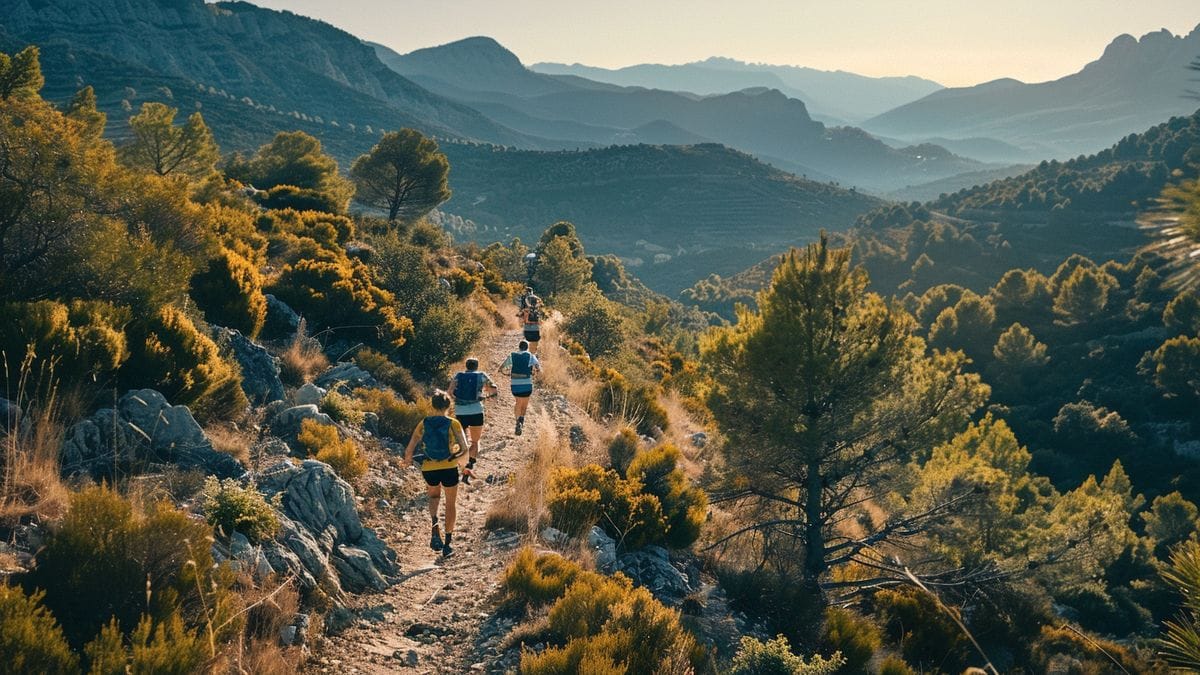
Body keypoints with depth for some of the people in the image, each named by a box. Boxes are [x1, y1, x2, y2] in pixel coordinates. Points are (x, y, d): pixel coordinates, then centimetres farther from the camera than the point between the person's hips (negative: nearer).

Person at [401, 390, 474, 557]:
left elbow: (409, 449, 1)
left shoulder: (424, 423, 1)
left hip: (429, 469, 2)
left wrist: (407, 461, 22)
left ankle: (435, 525, 3)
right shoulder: (453, 424, -5)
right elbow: (465, 451, -10)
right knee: (450, 504, 19)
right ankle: (448, 542, 22)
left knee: (434, 496, 30)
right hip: (449, 468, -2)